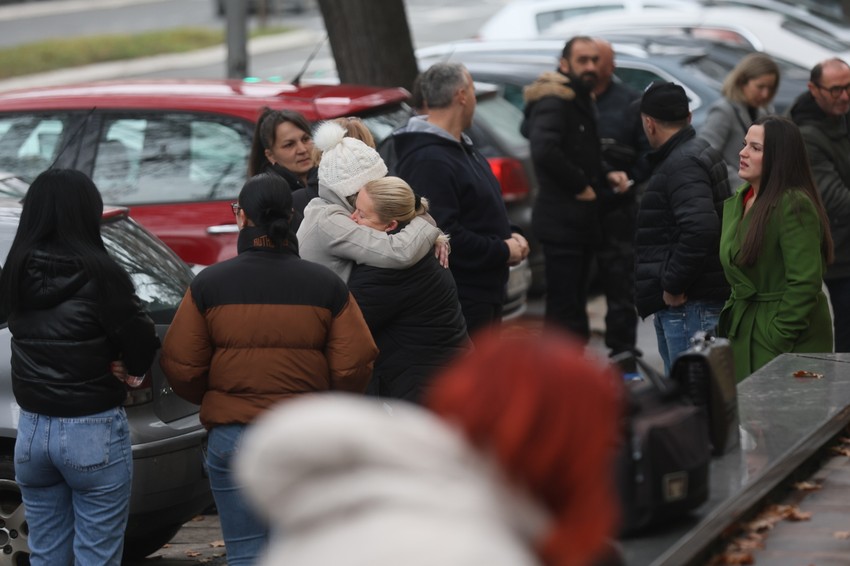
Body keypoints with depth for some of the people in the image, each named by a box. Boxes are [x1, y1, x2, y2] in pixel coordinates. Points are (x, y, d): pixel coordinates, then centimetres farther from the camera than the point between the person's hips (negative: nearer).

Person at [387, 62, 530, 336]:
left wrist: (510, 235, 6)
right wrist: (503, 251, -18)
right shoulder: (427, 161, -21)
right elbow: (443, 236, -27)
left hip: (483, 298, 11)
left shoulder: (463, 148, 16)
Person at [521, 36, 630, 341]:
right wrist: (581, 186, -19)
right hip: (562, 221, -10)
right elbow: (544, 151, -30)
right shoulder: (554, 101, -13)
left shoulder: (582, 102, 19)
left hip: (580, 221, 10)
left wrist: (606, 178, 10)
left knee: (572, 307, 16)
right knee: (564, 309, -10)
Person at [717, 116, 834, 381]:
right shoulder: (736, 202, 12)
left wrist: (777, 339, -20)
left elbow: (805, 283, -21)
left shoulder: (794, 206, -17)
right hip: (744, 335, 8)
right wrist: (731, 315, 14)